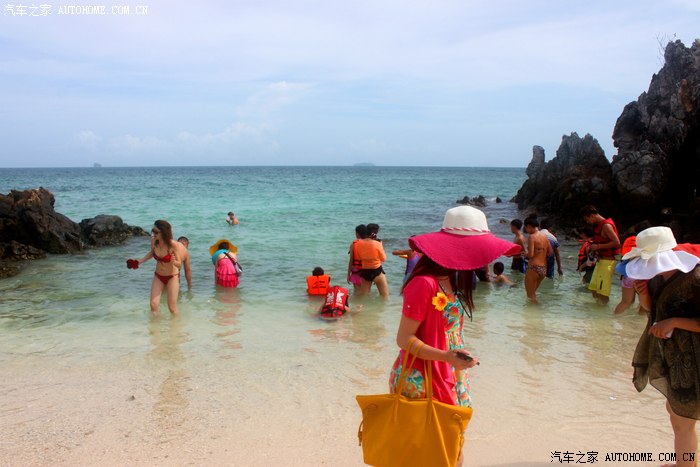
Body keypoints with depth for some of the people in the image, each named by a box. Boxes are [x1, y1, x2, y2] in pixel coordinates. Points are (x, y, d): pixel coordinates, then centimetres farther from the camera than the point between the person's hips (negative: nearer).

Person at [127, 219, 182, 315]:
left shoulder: (173, 245, -26)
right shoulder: (154, 241, -13)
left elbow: (179, 264, -17)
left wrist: (173, 262, -39)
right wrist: (139, 261, 2)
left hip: (172, 277, -4)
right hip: (158, 276, 4)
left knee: (172, 308, 0)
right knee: (153, 305, -3)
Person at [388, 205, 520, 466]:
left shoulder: (450, 280, 5)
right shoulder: (425, 284, -21)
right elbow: (404, 339, -20)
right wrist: (445, 356, -31)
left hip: (448, 379, 9)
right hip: (421, 382, -9)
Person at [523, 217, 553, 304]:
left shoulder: (531, 236, -11)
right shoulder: (544, 236, 9)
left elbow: (530, 254, -18)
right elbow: (550, 252, 13)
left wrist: (525, 255, 3)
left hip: (534, 268, -7)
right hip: (544, 269, 7)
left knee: (530, 294, 4)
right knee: (533, 292, 22)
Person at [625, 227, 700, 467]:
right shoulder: (659, 277, -2)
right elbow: (653, 309, 11)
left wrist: (674, 322, -28)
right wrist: (644, 296, -8)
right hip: (668, 356, 9)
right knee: (674, 410, 24)